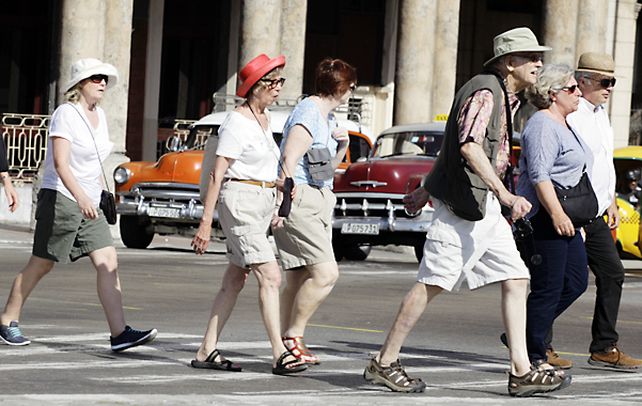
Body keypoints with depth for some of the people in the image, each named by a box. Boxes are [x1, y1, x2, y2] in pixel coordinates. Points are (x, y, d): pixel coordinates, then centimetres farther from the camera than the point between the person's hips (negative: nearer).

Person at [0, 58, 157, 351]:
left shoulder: (99, 115, 12)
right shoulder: (66, 113, -12)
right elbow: (60, 163, -23)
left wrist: (102, 195, 19)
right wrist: (80, 197, -36)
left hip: (89, 204, 7)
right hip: (60, 198, -7)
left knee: (108, 263, -7)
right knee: (41, 265, 3)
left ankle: (119, 333, -14)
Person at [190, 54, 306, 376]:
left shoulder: (264, 119, 15)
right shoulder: (237, 123, -12)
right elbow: (217, 174, -14)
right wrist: (205, 222, -17)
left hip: (262, 203, 9)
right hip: (240, 201, -9)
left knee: (235, 281, 9)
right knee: (270, 277, -15)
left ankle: (207, 351, 13)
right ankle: (280, 355, -17)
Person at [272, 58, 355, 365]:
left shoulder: (327, 118, 19)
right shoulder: (308, 114, -11)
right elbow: (289, 161, -18)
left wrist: (342, 146, 10)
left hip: (318, 202, 10)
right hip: (299, 200, -10)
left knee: (299, 280, 9)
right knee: (326, 273, -18)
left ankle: (288, 344, 11)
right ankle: (293, 336, -12)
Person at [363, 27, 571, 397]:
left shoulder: (505, 98, 18)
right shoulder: (485, 92, -13)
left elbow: (455, 143, 25)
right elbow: (468, 147, -28)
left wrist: (426, 190, 30)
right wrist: (505, 194, -35)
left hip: (485, 207, 10)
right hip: (463, 203, -10)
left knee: (516, 279, 2)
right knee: (432, 283, -6)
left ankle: (522, 371, 0)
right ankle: (385, 364, 1)